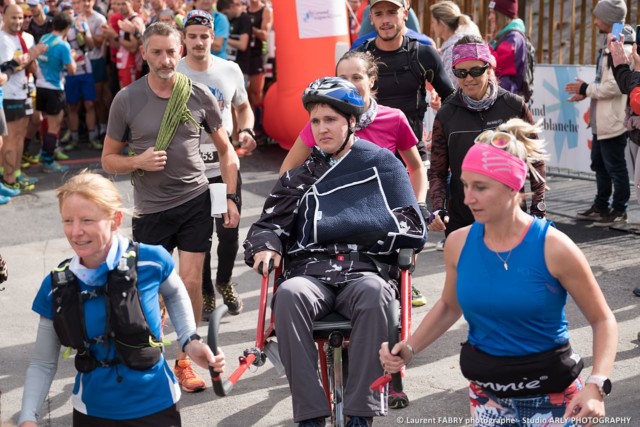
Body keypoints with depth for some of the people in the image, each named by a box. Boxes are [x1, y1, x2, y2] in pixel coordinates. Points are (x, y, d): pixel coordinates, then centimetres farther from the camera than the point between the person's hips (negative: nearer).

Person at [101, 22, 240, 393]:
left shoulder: (199, 95, -3)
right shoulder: (126, 100, -5)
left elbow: (225, 149, 8)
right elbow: (109, 159, 3)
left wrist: (231, 198, 1)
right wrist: (138, 162, -17)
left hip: (195, 201, 0)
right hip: (151, 208, 0)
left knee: (191, 283, -2)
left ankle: (184, 360, 16)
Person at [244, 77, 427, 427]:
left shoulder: (382, 165, 15)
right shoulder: (300, 177, 24)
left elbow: (414, 231, 7)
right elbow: (267, 225, 20)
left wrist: (346, 227, -1)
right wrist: (265, 247, -5)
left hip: (365, 270, -2)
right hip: (310, 272, 2)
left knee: (373, 293, -38)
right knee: (288, 295, -34)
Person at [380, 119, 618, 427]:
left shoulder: (553, 247, -19)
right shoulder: (458, 243, -8)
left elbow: (603, 321, -9)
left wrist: (596, 386, -22)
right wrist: (409, 349, -2)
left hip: (552, 397, -3)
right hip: (487, 395, 3)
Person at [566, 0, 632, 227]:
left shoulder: (622, 47, -18)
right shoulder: (609, 43, 14)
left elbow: (614, 85, -24)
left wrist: (586, 89, -14)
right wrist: (586, 92, 8)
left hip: (613, 119, -10)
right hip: (601, 119, 10)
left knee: (615, 166, 0)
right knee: (599, 164, 17)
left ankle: (619, 211, 11)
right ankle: (601, 207, 28)